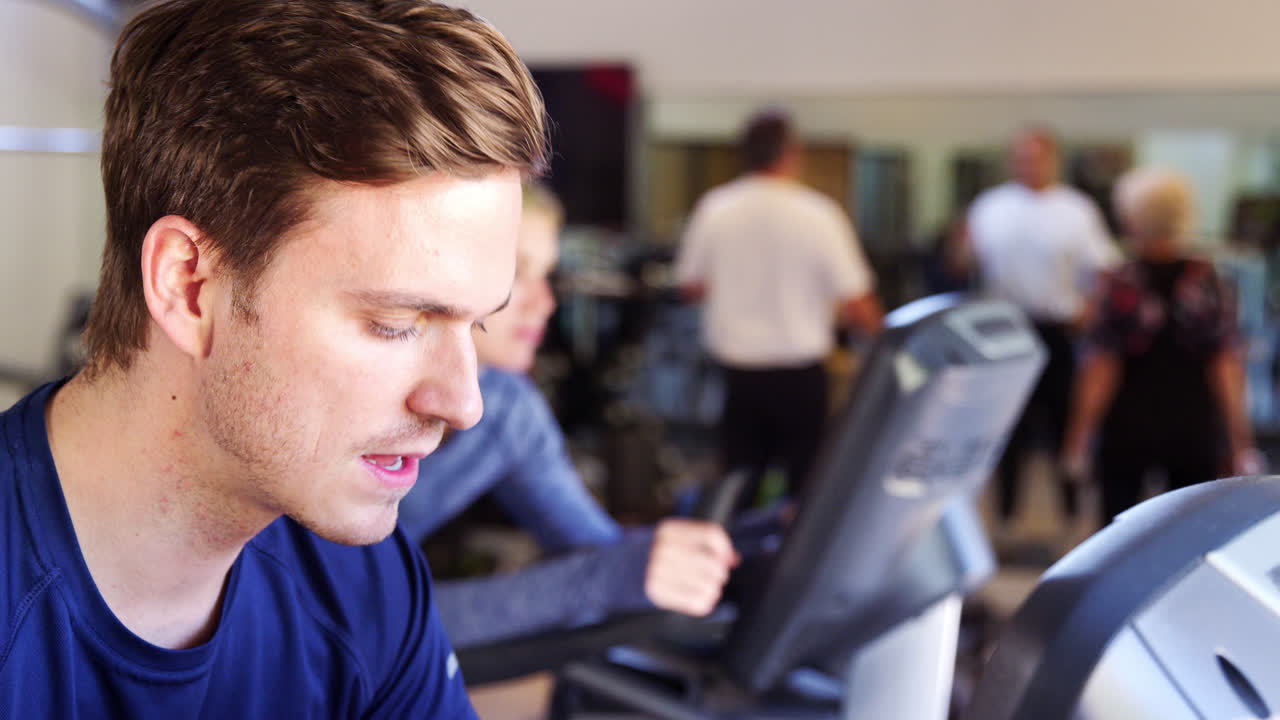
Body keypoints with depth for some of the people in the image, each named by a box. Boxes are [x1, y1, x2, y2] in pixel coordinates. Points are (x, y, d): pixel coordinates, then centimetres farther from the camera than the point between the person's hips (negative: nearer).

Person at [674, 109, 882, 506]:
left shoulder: (714, 209, -2)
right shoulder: (819, 215, -10)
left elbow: (691, 286, 8)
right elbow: (856, 303, -9)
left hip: (736, 371, 3)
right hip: (799, 372, -3)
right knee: (807, 484, 8)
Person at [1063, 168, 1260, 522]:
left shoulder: (1120, 285, -10)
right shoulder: (1207, 281, -4)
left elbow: (1100, 370, -11)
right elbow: (1228, 366, -5)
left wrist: (1078, 436, -4)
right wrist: (1240, 440, 0)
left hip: (1128, 429, -2)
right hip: (1194, 426, 2)